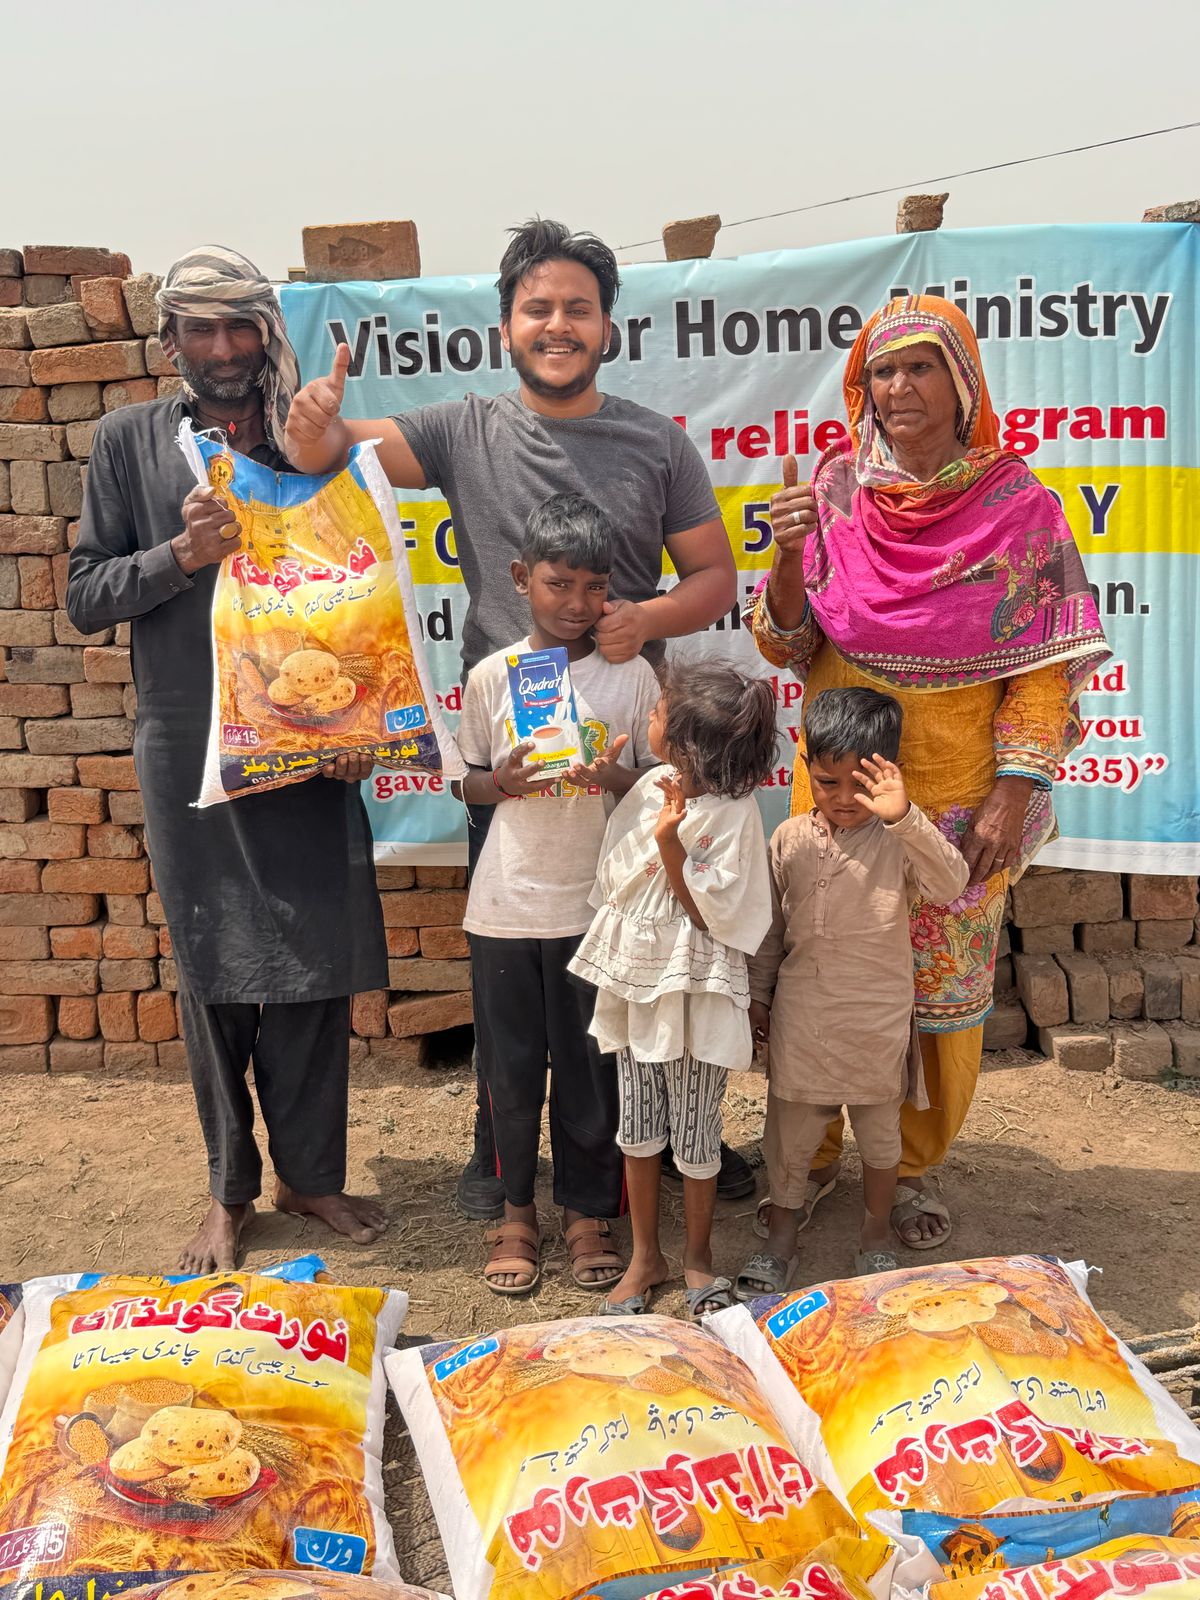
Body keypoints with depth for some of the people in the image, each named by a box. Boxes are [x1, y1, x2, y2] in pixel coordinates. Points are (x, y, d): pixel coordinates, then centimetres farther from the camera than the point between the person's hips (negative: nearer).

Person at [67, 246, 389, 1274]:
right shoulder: (130, 441, 4)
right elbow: (86, 595, 2)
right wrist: (183, 554, -15)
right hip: (189, 752, -1)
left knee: (318, 964, 4)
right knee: (212, 973, 6)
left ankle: (311, 1173, 21)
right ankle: (230, 1188, 22)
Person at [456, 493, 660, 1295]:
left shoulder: (633, 675, -2)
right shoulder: (493, 676, 1)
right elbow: (469, 784, 8)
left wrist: (617, 779, -18)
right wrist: (504, 780, -13)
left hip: (596, 903, -1)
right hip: (506, 905, 1)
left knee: (591, 1066, 8)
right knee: (511, 1065, 10)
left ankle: (588, 1209, 26)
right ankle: (516, 1208, 27)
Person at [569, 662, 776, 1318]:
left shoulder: (732, 812, -17)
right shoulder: (650, 788, 1)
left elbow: (710, 914, -18)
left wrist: (670, 845, -25)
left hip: (696, 992, -6)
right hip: (637, 978, 6)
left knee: (694, 1135, 9)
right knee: (638, 1128, 14)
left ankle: (698, 1257, 31)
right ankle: (645, 1255, 32)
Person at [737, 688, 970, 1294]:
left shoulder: (900, 839, -10)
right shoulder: (789, 840, -1)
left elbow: (951, 884, -29)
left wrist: (904, 815, -40)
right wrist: (759, 995, 12)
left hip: (878, 1020, -2)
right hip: (799, 1017, 2)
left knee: (879, 1134, 16)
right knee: (789, 1130, 13)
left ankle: (877, 1238, 37)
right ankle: (780, 1241, 30)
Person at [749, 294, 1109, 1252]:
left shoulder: (1014, 504, -5)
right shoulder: (836, 491, 0)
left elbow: (1046, 665, -6)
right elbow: (784, 644, 1)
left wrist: (1015, 791, -13)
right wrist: (790, 556, -17)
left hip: (954, 798, -1)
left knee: (945, 986, 9)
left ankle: (914, 1166, 31)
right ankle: (813, 1151, 33)